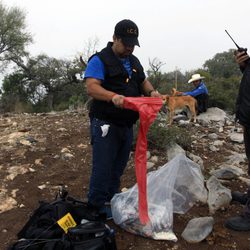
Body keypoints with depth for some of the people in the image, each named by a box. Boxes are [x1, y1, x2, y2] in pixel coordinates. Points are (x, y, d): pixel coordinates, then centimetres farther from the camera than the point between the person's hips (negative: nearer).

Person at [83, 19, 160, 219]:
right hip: (105, 124, -7)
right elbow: (91, 87, -21)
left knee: (118, 167, 15)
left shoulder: (134, 61, 15)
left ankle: (112, 200, 29)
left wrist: (151, 92, -3)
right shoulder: (100, 60, -10)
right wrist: (113, 96, -39)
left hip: (127, 125, 8)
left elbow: (143, 81, 21)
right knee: (103, 167, -3)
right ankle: (97, 206, 13)